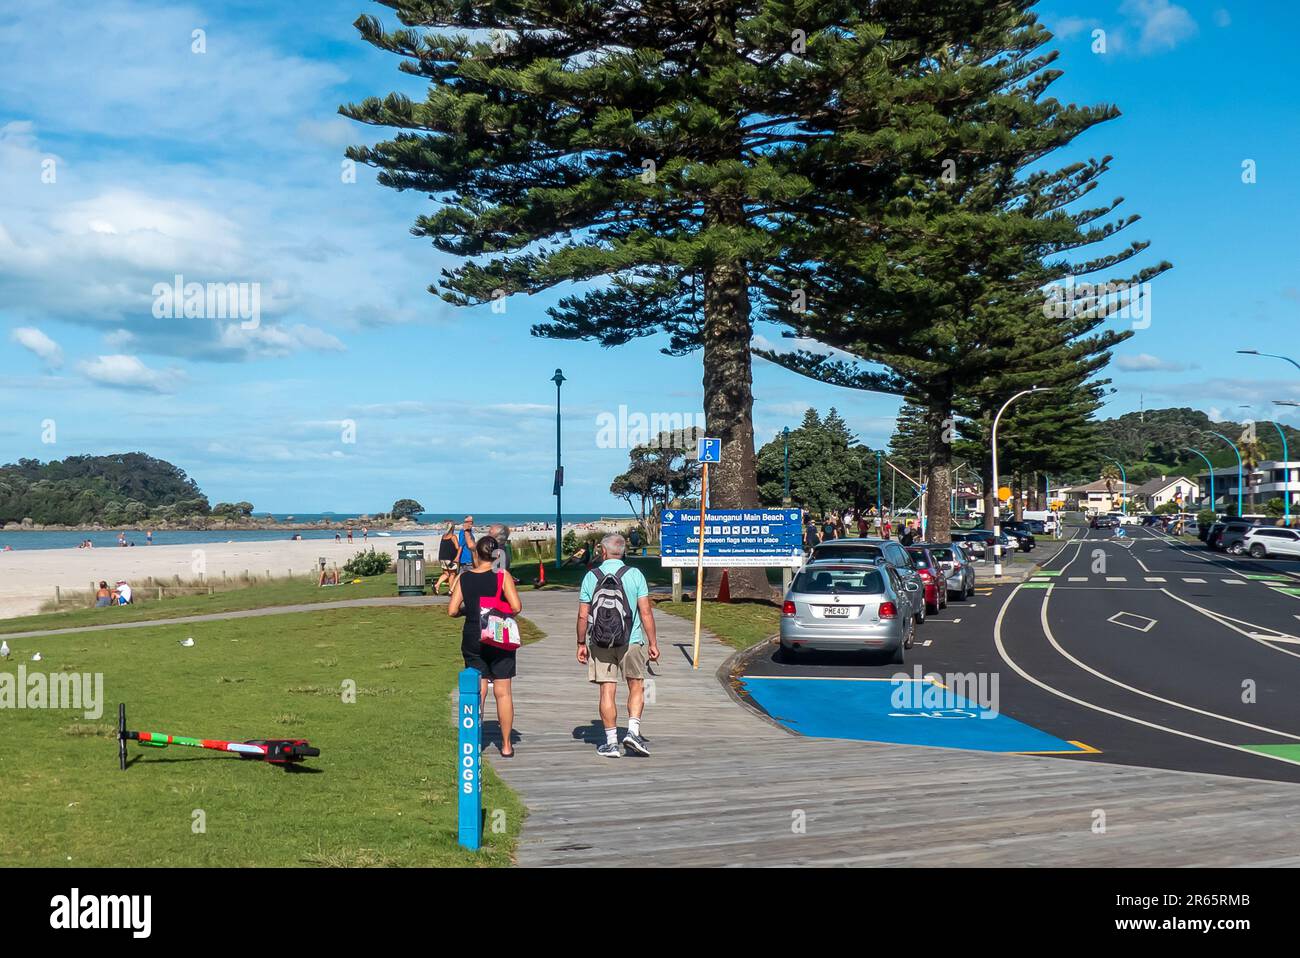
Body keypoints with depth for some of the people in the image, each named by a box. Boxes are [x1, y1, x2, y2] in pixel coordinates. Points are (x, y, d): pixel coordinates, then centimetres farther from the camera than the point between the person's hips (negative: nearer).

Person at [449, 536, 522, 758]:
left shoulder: (464, 578, -2)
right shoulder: (502, 576, -9)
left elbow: (452, 610, -5)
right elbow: (516, 607, -17)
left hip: (473, 640, 2)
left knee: (477, 692, 10)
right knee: (503, 692, 6)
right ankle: (506, 745, 11)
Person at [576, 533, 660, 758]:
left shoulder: (591, 577, -1)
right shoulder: (634, 574, -4)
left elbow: (583, 615, -1)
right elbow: (646, 612, -7)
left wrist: (581, 644, 9)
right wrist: (653, 643, -1)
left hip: (600, 644, 1)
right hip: (631, 641, -1)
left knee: (607, 691, 5)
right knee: (636, 688, 13)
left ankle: (611, 743, 8)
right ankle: (633, 732, -1)